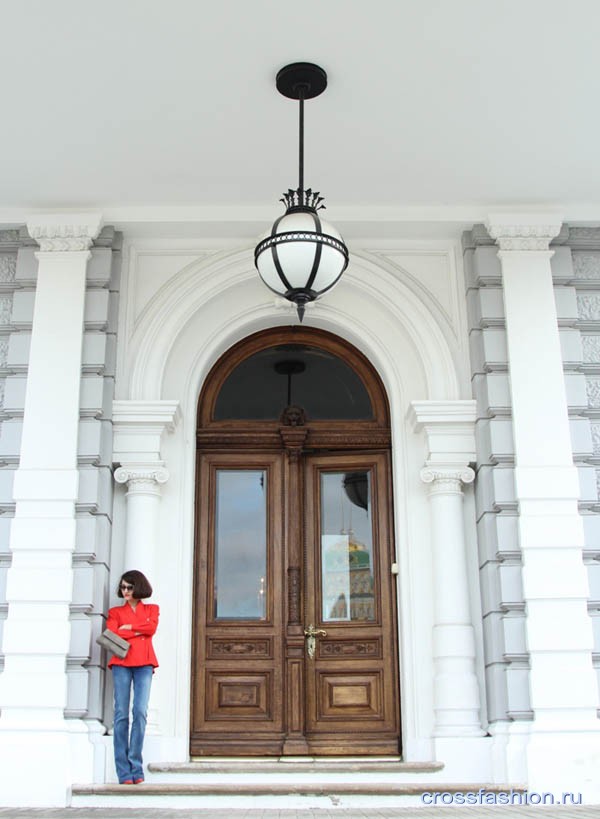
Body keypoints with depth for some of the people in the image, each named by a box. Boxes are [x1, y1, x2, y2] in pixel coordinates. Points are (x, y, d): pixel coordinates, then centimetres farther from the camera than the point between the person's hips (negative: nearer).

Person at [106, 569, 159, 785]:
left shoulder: (151, 609, 19)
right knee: (121, 714, -7)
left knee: (140, 712, -12)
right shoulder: (115, 612, 18)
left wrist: (128, 628, 1)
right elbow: (112, 635, 0)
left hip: (144, 663, 0)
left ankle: (136, 768, -7)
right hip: (121, 662, 0)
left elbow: (151, 628, -1)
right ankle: (124, 771, -4)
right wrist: (139, 631, -1)